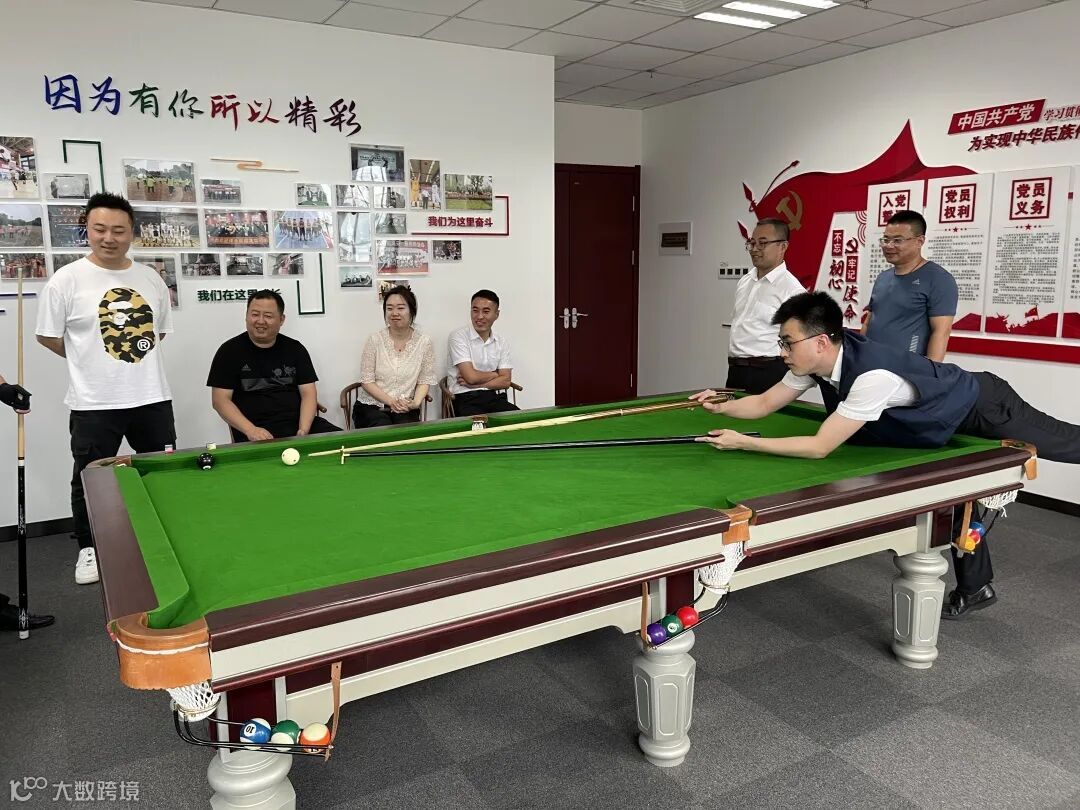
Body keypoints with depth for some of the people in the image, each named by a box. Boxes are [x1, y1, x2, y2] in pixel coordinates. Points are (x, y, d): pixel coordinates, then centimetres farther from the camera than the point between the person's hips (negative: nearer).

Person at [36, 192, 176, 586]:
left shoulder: (151, 279, 5)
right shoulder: (67, 280, -7)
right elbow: (47, 336, 0)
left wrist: (133, 356, 7)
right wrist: (91, 362, 3)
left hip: (152, 397, 3)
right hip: (94, 404, -3)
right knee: (90, 479, 10)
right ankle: (89, 549, 28)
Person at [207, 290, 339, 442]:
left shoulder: (295, 349, 12)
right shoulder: (230, 350, 5)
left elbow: (308, 394, 6)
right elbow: (220, 400, 0)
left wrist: (303, 431, -13)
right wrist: (250, 430, -16)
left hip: (298, 423, 3)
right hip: (255, 432, -3)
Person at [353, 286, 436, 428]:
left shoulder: (424, 342, -1)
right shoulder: (375, 340, -3)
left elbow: (424, 381, 3)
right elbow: (367, 381, -3)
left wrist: (416, 402, -17)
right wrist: (391, 401, -16)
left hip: (405, 410, 1)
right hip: (371, 407, -1)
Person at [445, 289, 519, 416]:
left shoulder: (502, 343, 13)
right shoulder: (458, 337, -1)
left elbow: (506, 381, 4)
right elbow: (471, 377, -10)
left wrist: (475, 384, -7)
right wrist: (495, 374, 7)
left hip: (496, 399, 5)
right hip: (466, 400, -4)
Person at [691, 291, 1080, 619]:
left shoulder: (872, 376, -45)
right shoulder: (817, 358, -20)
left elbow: (821, 447, -43)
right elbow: (766, 403, -9)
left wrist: (743, 442, -44)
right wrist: (721, 406, -26)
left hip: (984, 405, -8)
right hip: (951, 414, 8)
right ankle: (975, 587, 30)